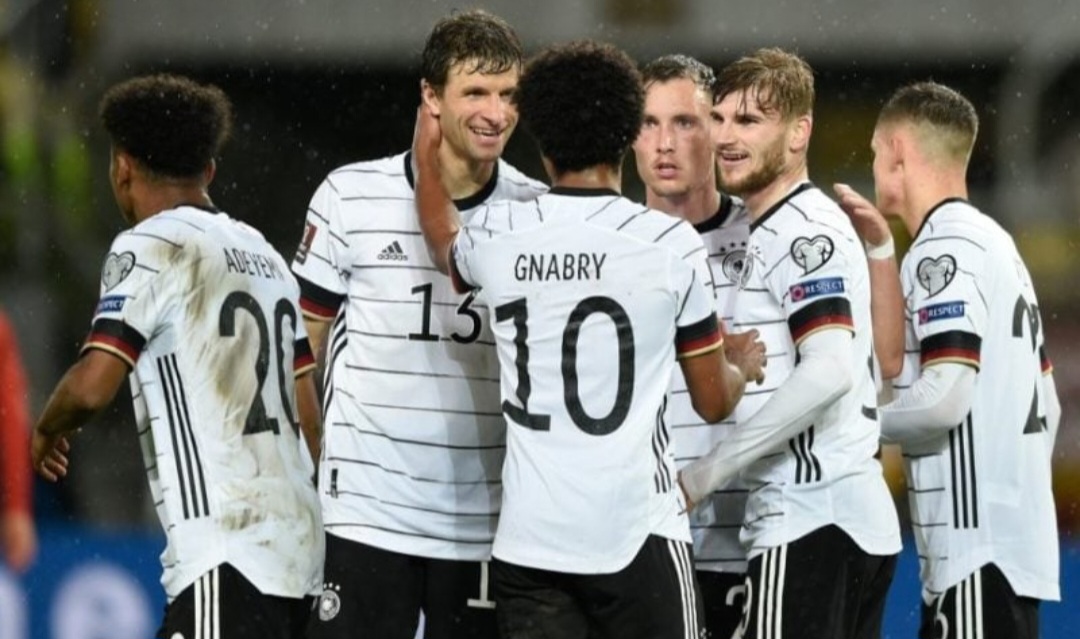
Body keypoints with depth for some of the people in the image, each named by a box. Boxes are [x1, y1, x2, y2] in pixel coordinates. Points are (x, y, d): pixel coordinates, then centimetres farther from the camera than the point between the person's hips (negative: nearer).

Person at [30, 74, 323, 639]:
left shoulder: (149, 248, -6)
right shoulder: (262, 253, 18)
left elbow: (92, 387, -15)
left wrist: (46, 431, 6)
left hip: (228, 557, -9)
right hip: (296, 546, 9)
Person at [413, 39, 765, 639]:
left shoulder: (496, 236, 2)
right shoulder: (672, 245, -5)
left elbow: (443, 241, 30)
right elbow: (713, 402, 7)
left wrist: (426, 156, 47)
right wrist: (745, 367, 29)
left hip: (528, 540, 3)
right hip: (637, 535, -3)